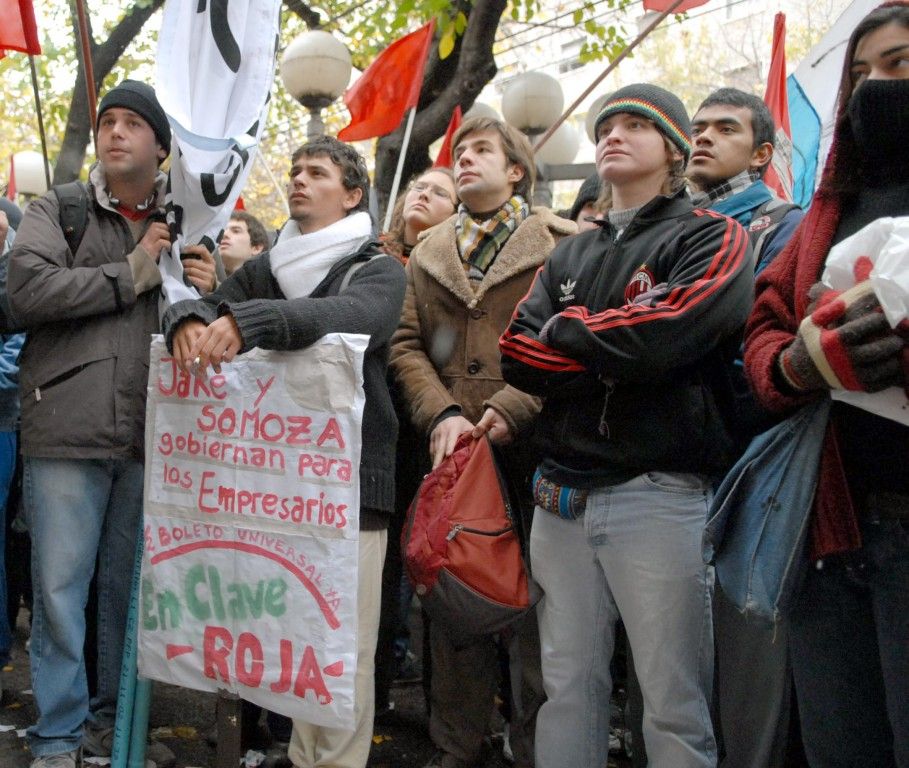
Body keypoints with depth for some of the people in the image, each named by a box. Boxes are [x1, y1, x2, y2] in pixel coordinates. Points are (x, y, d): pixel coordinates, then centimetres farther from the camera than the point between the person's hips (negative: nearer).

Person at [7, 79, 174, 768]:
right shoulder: (57, 210, 5)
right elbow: (28, 288, -13)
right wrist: (133, 273, -11)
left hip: (150, 434, 3)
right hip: (68, 429, -3)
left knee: (130, 585, 12)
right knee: (60, 586, 0)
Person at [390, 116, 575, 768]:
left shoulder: (560, 244, 3)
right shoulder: (429, 252, 17)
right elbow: (407, 345, 10)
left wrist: (510, 410, -16)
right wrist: (442, 414, -7)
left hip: (531, 449, -4)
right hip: (452, 451, 4)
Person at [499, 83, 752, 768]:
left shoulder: (712, 240, 2)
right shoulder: (570, 257, 19)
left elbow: (663, 337, -16)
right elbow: (516, 352, 5)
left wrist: (566, 329, 0)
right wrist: (615, 357, -9)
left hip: (661, 497, -5)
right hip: (560, 497, 5)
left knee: (675, 709, 0)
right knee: (567, 690, 11)